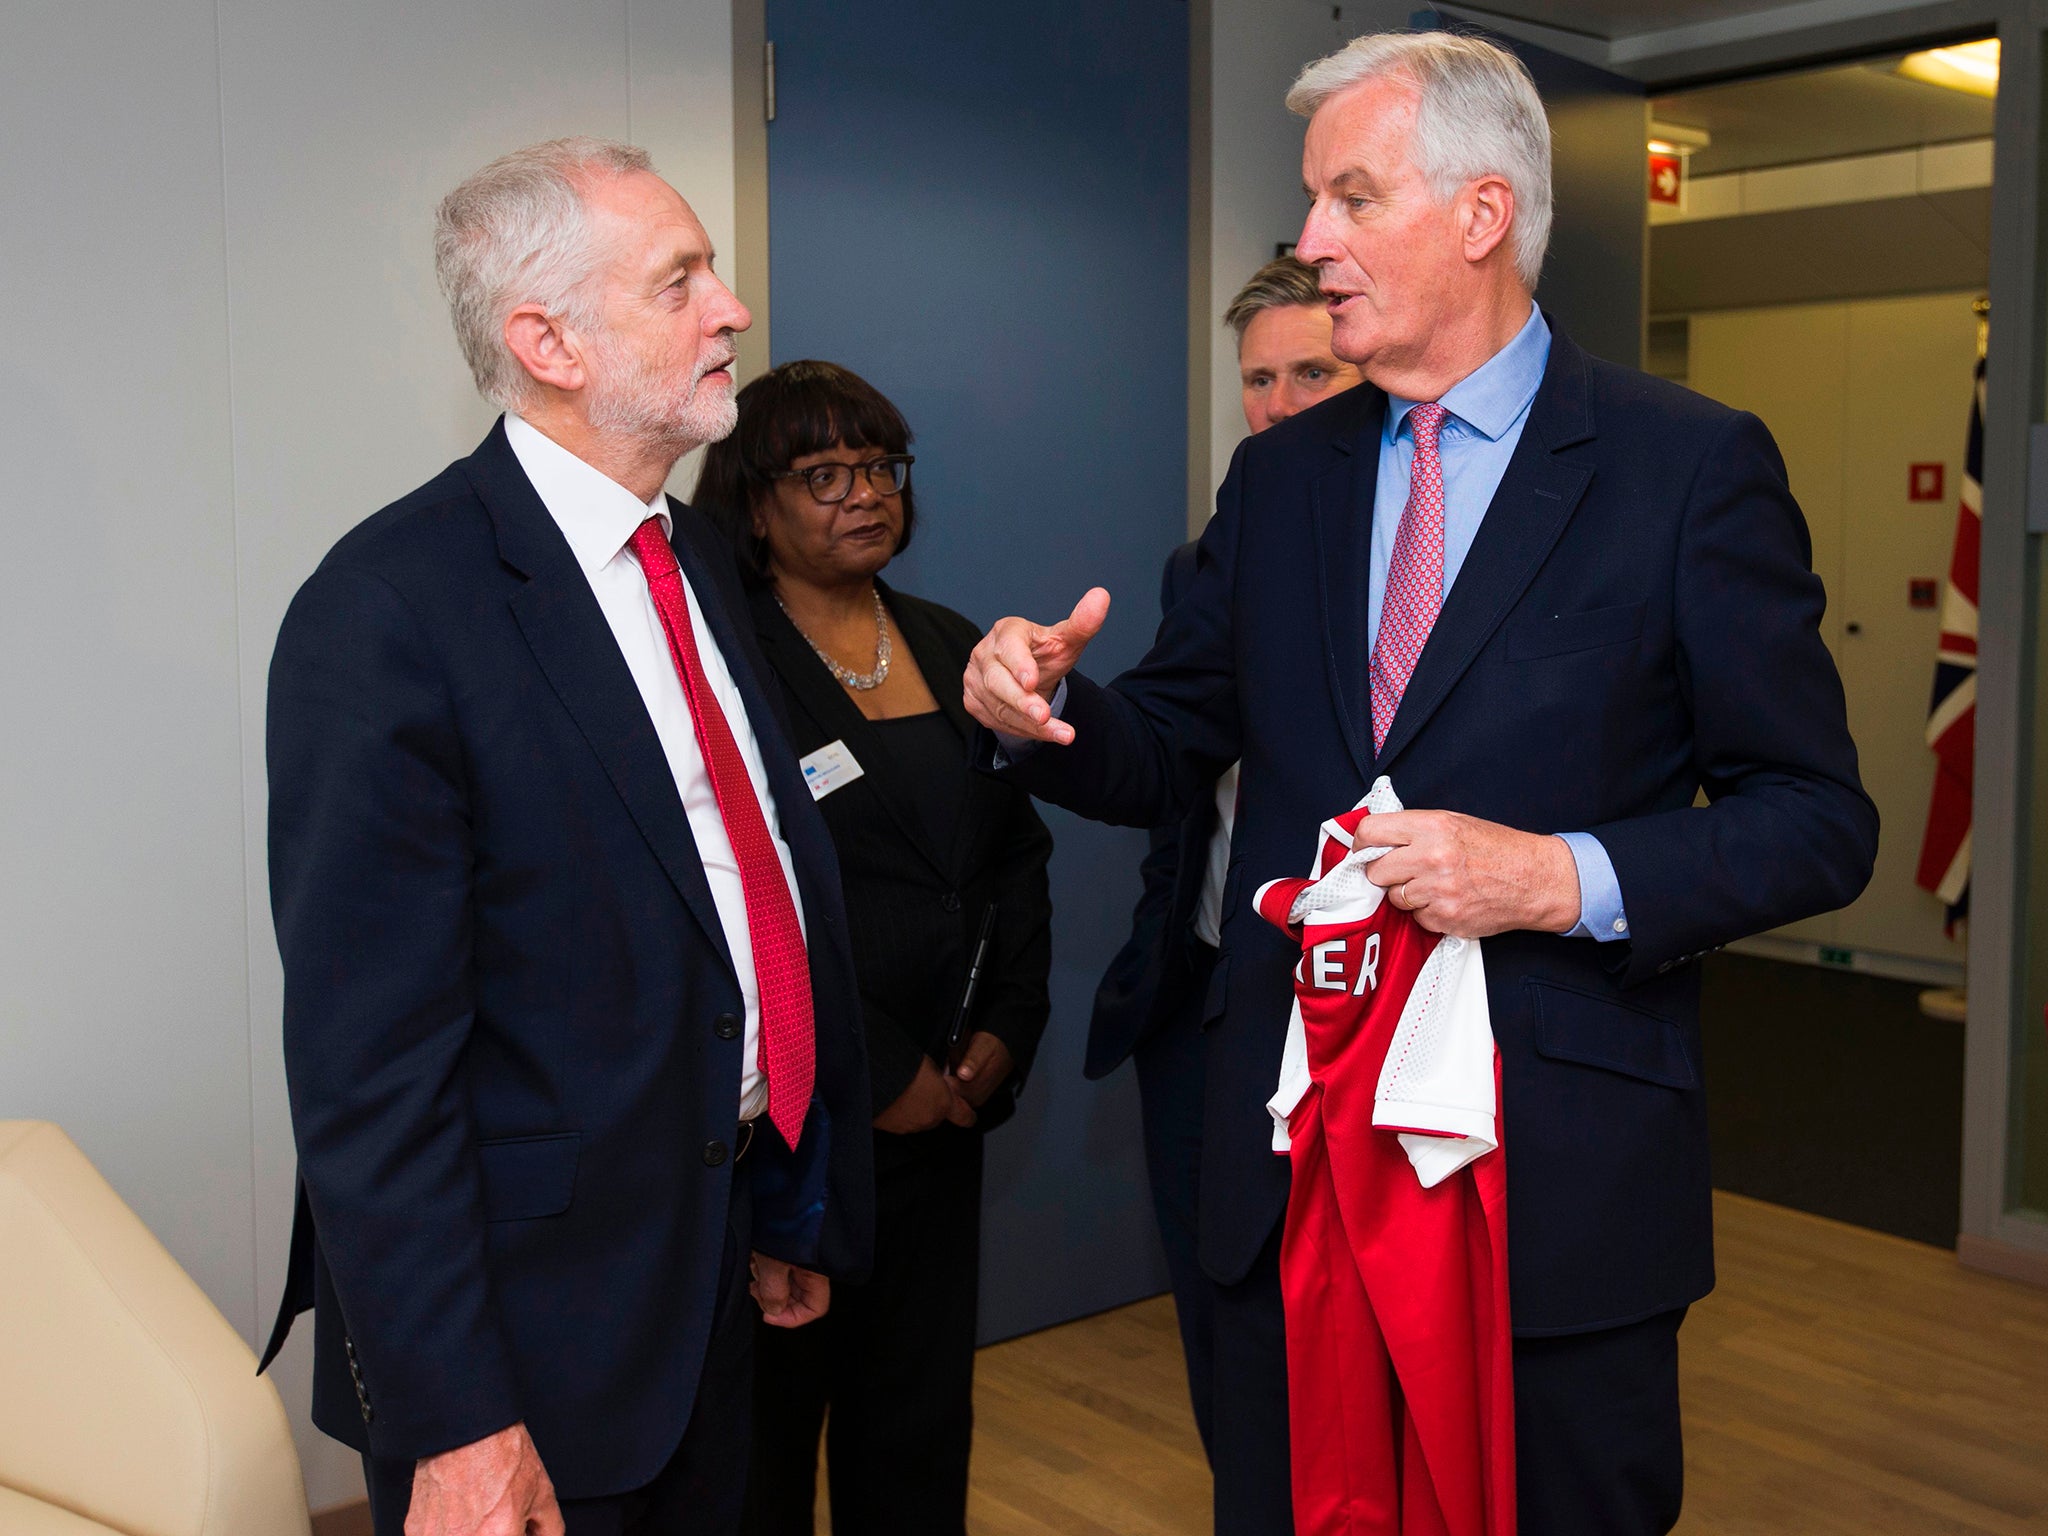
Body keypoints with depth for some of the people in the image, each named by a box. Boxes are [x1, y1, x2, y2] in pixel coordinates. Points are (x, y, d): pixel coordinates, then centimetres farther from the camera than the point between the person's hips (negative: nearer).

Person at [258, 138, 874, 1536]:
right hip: (530, 1311, -7)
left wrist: (783, 1209, 15)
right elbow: (368, 1056, -20)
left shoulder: (697, 561, 7)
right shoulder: (391, 611, -19)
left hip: (710, 1277, 8)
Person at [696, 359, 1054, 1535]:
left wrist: (1003, 1034, 3)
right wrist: (878, 1071, -12)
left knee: (922, 1434, 12)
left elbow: (1019, 852, 15)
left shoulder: (951, 648, 13)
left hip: (939, 1107, 6)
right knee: (763, 1442, 5)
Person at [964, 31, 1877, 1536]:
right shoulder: (1283, 473, 9)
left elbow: (1819, 819, -6)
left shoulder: (1692, 465, -5)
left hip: (1566, 1167, -3)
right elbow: (1173, 749, 11)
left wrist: (1565, 877, -21)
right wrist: (1050, 706, -10)